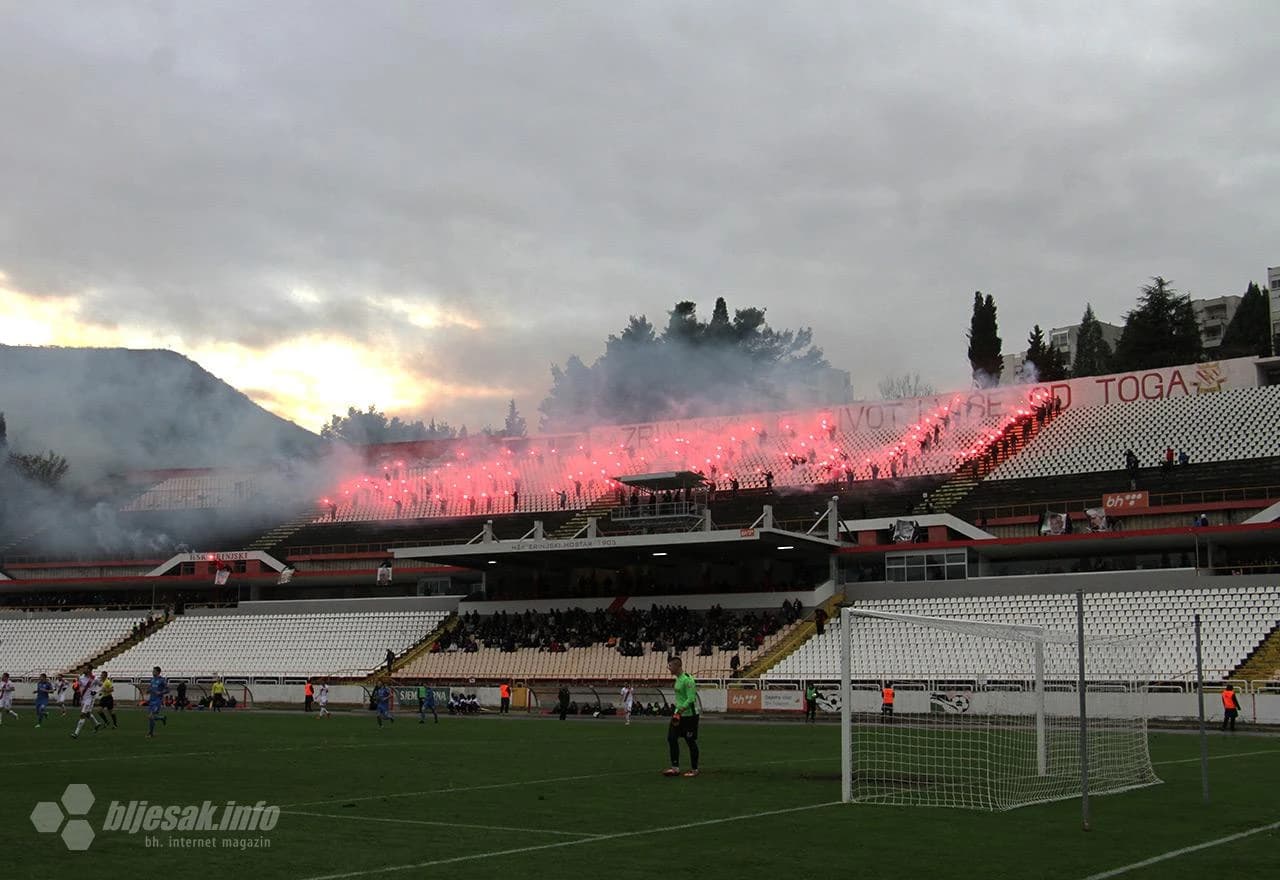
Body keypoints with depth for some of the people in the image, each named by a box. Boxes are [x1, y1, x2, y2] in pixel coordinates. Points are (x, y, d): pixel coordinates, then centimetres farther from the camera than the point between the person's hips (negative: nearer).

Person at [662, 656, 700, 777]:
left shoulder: (687, 680, -18)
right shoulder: (678, 679, 12)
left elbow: (691, 699, -24)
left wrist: (679, 712, -27)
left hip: (689, 715, -9)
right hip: (679, 714, 9)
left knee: (691, 742, 1)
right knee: (672, 738, 3)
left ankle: (694, 769, 12)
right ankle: (675, 768, 8)